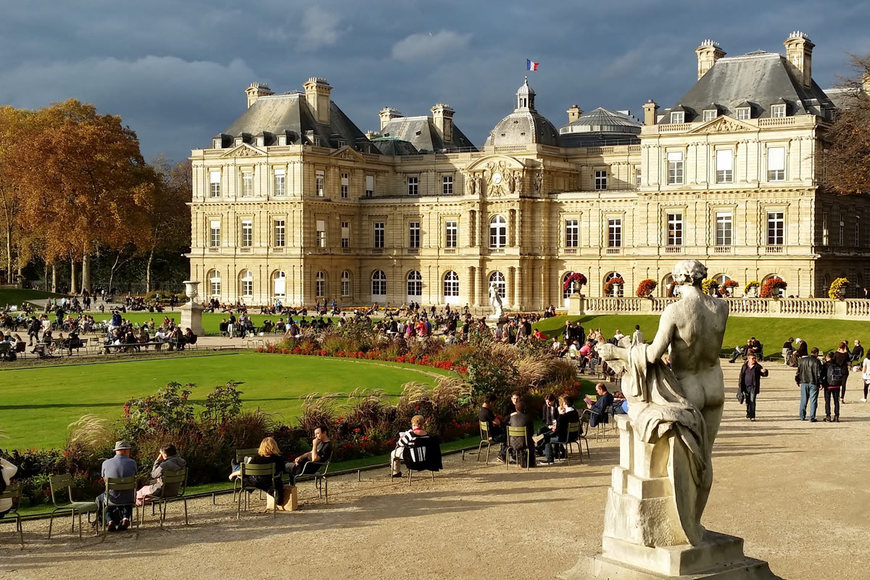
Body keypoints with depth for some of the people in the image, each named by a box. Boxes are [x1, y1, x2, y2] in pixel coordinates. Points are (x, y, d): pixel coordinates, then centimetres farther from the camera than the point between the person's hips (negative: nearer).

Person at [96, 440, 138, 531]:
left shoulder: (106, 463, -8)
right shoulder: (132, 463, -8)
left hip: (112, 499, -1)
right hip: (128, 499, 1)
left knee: (100, 499, 34)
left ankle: (109, 521, 14)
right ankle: (125, 518, 16)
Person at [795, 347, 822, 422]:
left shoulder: (802, 360, 6)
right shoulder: (817, 361, -9)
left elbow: (798, 371, 11)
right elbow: (819, 373, -11)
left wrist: (797, 380, 21)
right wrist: (820, 383, -5)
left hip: (804, 382, 4)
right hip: (813, 383, -4)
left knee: (803, 400, 13)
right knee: (813, 401, 0)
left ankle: (802, 416, 16)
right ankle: (812, 418, -1)